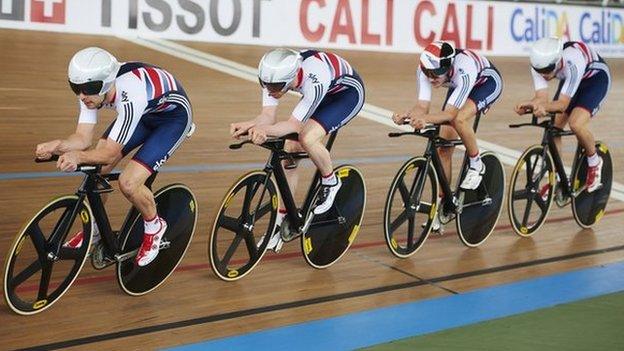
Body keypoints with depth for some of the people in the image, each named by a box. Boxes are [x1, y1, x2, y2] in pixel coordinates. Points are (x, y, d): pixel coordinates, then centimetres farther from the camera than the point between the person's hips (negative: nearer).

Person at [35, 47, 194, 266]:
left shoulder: (130, 96, -40)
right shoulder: (92, 87, -20)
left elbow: (110, 154, -36)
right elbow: (83, 138, -19)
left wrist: (77, 156, -53)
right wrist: (58, 146, -39)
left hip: (173, 116, -7)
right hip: (144, 113, 7)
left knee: (128, 183, -20)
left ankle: (154, 227, 10)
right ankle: (93, 231, 19)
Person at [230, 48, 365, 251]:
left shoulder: (314, 80, -42)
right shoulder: (274, 75, -25)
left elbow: (294, 124, -40)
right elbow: (267, 116, -27)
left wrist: (265, 130, -58)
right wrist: (247, 126, -48)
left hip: (348, 93, -7)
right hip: (323, 95, 7)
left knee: (307, 139, -30)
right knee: (289, 150, -5)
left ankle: (330, 183, 0)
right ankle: (282, 220, 7)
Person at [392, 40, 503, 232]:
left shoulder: (464, 69, -42)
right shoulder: (425, 70, -28)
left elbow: (451, 113, -45)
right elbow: (422, 106, -32)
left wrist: (425, 119, -63)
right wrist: (407, 115, -54)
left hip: (488, 82, -5)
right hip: (460, 86, 6)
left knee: (460, 119, -35)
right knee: (443, 148, -4)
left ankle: (477, 165, -9)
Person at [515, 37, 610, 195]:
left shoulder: (572, 63, -41)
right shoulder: (540, 64, -26)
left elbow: (563, 103, -42)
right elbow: (541, 97, -30)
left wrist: (544, 107, -61)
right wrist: (528, 105, -51)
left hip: (596, 78, -6)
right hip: (571, 79, 6)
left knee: (576, 124, -26)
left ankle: (594, 162, 2)